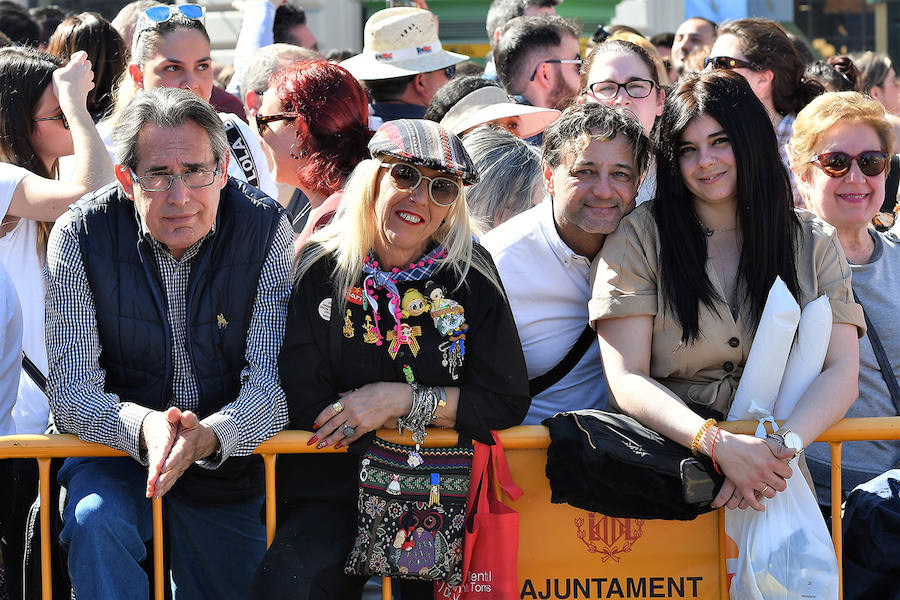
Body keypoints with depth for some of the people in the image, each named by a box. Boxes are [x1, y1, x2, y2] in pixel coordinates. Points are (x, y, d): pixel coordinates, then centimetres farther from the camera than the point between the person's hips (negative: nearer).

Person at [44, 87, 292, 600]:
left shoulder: (265, 229, -14)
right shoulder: (80, 236, -14)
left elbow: (272, 380, -19)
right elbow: (71, 390, -18)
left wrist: (209, 436, -41)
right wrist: (142, 427, -41)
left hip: (228, 457, 2)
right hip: (117, 454, -1)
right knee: (96, 521, -31)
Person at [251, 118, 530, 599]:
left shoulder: (471, 276, 3)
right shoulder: (320, 271, -1)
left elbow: (508, 402, 0)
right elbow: (304, 406, -6)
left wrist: (401, 399, -12)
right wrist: (439, 413, -7)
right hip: (330, 493, -2)